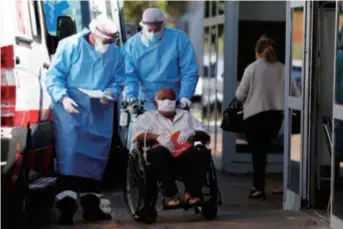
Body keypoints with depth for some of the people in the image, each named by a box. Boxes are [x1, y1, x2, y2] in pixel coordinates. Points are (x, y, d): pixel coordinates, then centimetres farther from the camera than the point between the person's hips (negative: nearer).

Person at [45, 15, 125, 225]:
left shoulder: (117, 53, 6)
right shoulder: (70, 46, -7)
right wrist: (63, 97, -23)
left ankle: (91, 205, 20)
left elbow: (119, 80, 11)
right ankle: (67, 206, -20)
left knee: (96, 157, 9)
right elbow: (54, 75, -8)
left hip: (100, 114, 5)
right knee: (69, 154, -16)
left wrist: (111, 93, -12)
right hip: (71, 110, -5)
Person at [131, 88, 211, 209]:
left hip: (185, 152, 2)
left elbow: (205, 136, 20)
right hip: (164, 152, -2)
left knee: (203, 153, -31)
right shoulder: (147, 117, 25)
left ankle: (191, 192, -28)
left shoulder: (186, 115, 32)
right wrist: (158, 137, -17)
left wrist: (192, 133, -4)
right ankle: (171, 194, -33)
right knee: (159, 152, -38)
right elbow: (139, 135, 3)